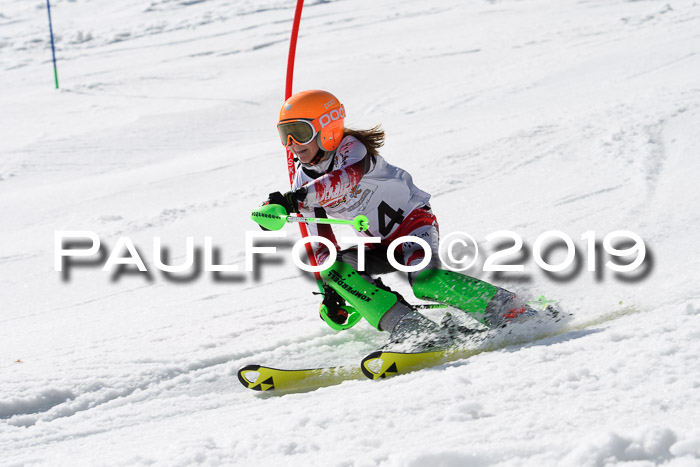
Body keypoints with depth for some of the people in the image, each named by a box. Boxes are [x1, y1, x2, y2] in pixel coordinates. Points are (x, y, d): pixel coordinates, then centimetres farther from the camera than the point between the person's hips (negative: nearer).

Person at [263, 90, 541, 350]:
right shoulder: (303, 184, 0)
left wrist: (296, 199, -58)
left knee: (422, 278, -34)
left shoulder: (350, 148, -19)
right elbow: (321, 242, 7)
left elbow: (347, 177, -44)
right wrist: (328, 289, -5)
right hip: (379, 247, 7)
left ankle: (508, 310, -21)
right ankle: (409, 328, -30)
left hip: (413, 221, -7)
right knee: (336, 268, -21)